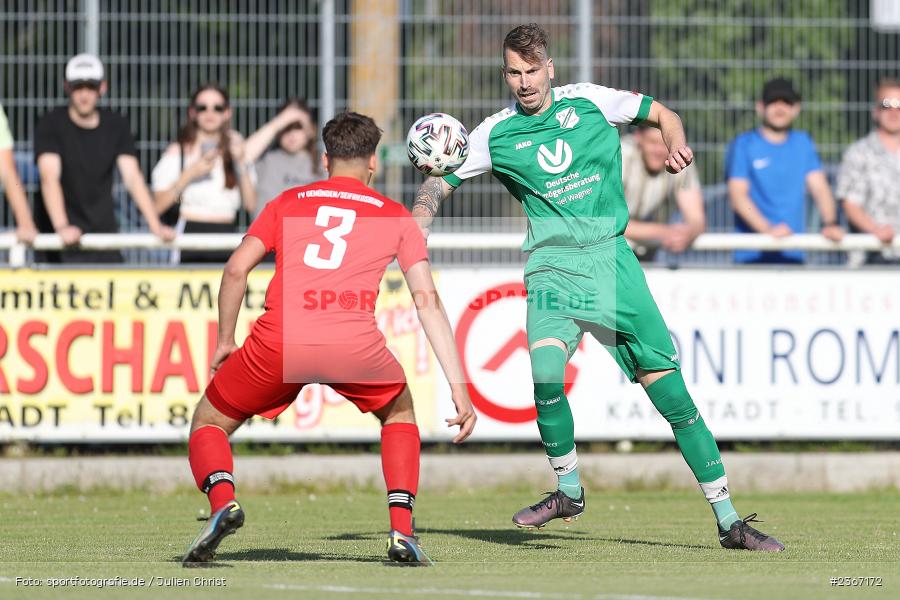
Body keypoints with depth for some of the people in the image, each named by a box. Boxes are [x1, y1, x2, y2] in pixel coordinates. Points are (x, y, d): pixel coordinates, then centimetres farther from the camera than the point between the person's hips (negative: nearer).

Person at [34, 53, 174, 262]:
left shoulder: (117, 126, 8)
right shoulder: (50, 125, -4)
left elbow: (133, 178, 0)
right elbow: (49, 178, -17)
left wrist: (155, 226, -14)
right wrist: (62, 227, -34)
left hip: (103, 233, 3)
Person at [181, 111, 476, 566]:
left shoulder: (289, 202, 23)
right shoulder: (396, 218, 21)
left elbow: (236, 269, 12)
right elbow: (429, 303, 14)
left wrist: (225, 341, 24)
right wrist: (459, 388, 12)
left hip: (279, 341, 0)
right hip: (356, 343, 0)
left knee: (209, 422, 21)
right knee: (400, 412, 31)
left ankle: (222, 500, -10)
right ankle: (401, 530, 14)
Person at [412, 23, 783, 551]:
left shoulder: (589, 102, 3)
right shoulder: (496, 134, 3)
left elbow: (661, 114, 15)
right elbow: (440, 183, 11)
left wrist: (678, 146, -6)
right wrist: (417, 230, -8)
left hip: (612, 259, 0)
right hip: (553, 265, 0)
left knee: (671, 390, -2)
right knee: (546, 377, -25)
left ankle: (729, 522, 5)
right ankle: (568, 491, 3)